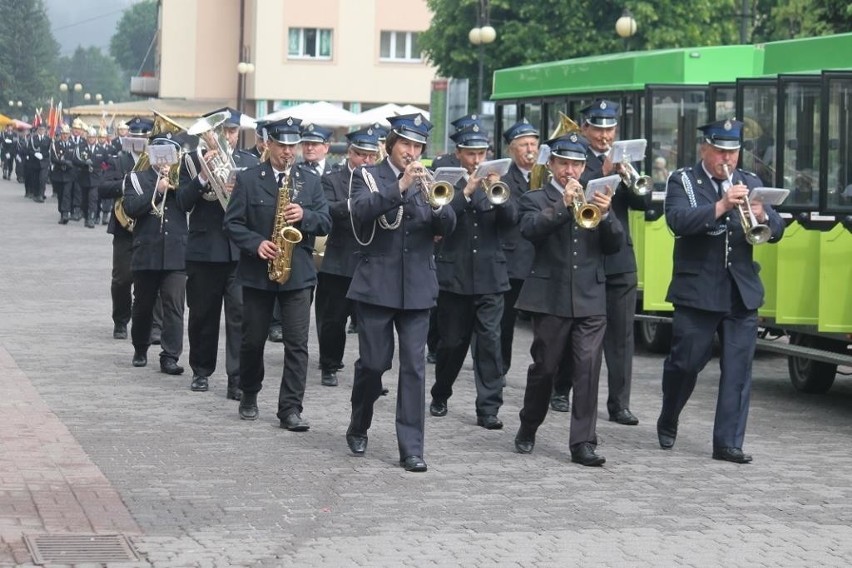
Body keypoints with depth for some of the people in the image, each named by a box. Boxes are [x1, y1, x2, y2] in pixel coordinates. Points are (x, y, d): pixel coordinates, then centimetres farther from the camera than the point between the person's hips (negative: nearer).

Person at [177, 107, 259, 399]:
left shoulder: (249, 162, 9)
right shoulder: (193, 160, 4)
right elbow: (183, 203, -4)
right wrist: (203, 174, -17)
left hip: (240, 251, 0)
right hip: (203, 250, 0)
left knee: (240, 315, -8)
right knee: (202, 315, 9)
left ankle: (237, 379, -9)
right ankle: (201, 371, 24)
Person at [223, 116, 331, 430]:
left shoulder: (310, 181, 9)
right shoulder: (247, 179, 2)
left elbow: (325, 223, 5)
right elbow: (232, 223, -2)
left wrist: (304, 216, -15)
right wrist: (256, 243, -17)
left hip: (298, 273, 1)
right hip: (257, 272, -1)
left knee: (297, 343, -5)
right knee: (252, 340, 9)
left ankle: (291, 409, -4)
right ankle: (249, 395, 30)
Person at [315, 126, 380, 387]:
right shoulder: (332, 180, 3)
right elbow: (327, 210, -15)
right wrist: (352, 204, -31)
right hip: (339, 263, -2)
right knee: (332, 320, 6)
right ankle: (330, 367, 21)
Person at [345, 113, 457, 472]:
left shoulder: (426, 182, 10)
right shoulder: (368, 176, 1)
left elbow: (447, 227, 0)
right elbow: (361, 210, -19)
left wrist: (436, 203, -20)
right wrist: (400, 187, -27)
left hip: (417, 288, 2)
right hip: (376, 284, -2)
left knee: (414, 367, -2)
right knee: (373, 363, 3)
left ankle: (411, 448, -1)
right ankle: (358, 429, 27)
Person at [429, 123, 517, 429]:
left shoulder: (494, 183, 9)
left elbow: (512, 220, -3)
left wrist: (497, 194, -19)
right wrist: (467, 191, -23)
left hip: (489, 277, 2)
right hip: (454, 276, -1)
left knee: (489, 341, -5)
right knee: (452, 343, 8)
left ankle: (488, 408, -3)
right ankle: (440, 396, 30)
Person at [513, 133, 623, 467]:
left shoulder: (595, 198, 15)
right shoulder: (536, 199, 6)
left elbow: (615, 245, 5)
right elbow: (529, 229, -16)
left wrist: (605, 215, -13)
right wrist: (563, 204, -23)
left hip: (591, 299, 2)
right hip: (550, 298, -2)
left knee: (588, 369, -6)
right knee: (544, 367, 6)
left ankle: (583, 443, -6)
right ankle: (528, 429, 27)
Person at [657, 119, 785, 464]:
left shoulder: (751, 184, 11)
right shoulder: (683, 182, 0)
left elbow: (776, 231, 6)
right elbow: (678, 221, -18)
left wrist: (762, 215, -17)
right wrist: (721, 206, -28)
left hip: (742, 293, 3)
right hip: (697, 291, -3)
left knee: (738, 370, 0)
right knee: (685, 363, 5)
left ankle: (728, 442, 5)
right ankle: (667, 423, 29)